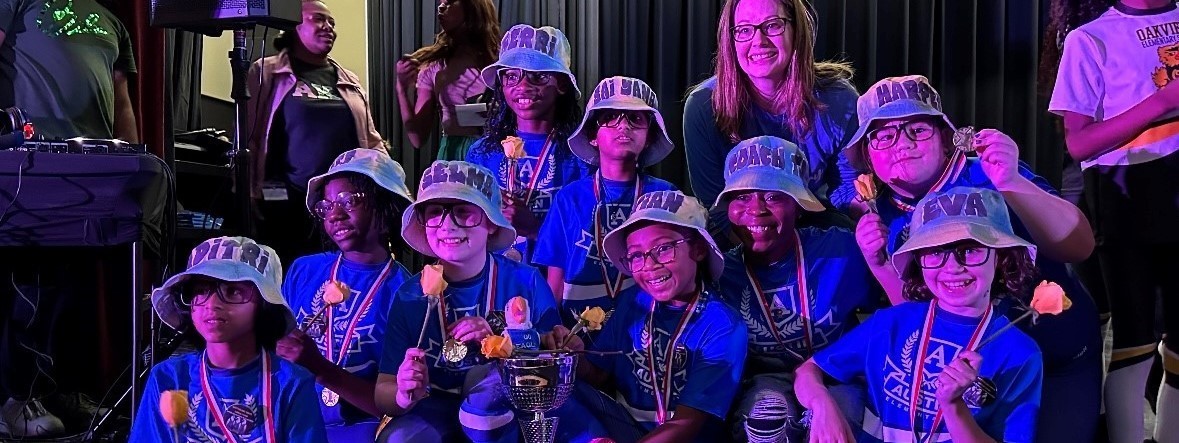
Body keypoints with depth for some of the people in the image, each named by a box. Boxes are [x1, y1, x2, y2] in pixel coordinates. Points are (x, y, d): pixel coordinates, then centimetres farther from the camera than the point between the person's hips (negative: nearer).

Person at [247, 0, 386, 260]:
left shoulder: (349, 82, 19)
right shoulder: (267, 72, 5)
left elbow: (371, 141, 20)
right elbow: (247, 137, 1)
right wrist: (248, 195, -7)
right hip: (288, 204, -4)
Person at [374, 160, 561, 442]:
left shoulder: (525, 281, -6)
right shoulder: (410, 295, -1)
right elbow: (383, 391, -1)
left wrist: (500, 342, -24)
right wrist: (404, 396, -25)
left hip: (502, 415, 0)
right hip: (434, 412, 1)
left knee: (491, 376, -33)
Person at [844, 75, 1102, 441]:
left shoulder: (990, 177, -12)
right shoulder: (879, 219, -1)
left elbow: (1079, 246, -24)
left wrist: (1011, 183, -37)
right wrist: (879, 266, -21)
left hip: (1060, 367, -3)